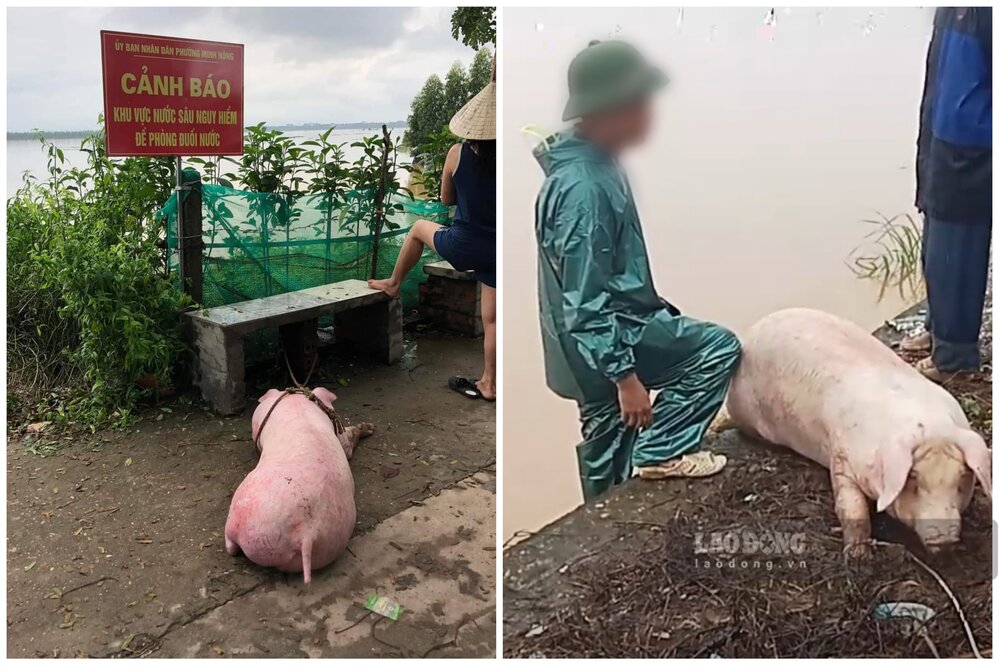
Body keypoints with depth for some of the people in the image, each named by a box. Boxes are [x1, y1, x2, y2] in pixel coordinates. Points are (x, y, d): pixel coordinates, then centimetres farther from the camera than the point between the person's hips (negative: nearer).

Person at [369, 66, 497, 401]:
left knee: (419, 228, 31)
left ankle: (393, 283, 44)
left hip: (462, 246, 0)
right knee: (492, 319, 11)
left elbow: (446, 199, 6)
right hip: (496, 250, 1)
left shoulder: (458, 154, -9)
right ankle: (489, 384, 21)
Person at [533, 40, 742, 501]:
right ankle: (660, 452, 6)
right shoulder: (584, 187, -26)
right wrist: (625, 375, -23)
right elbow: (587, 303, -26)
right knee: (719, 348, -3)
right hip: (605, 343, -10)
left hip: (607, 335, 10)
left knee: (609, 454, 21)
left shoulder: (593, 165, 6)